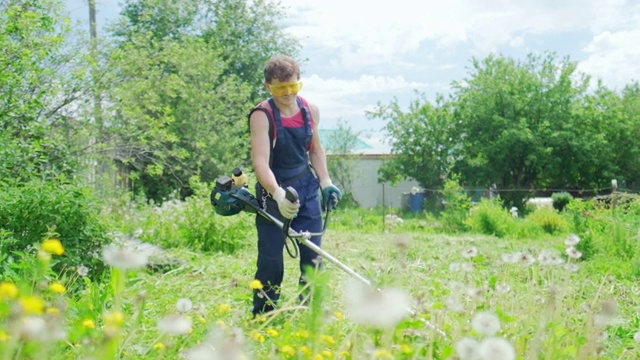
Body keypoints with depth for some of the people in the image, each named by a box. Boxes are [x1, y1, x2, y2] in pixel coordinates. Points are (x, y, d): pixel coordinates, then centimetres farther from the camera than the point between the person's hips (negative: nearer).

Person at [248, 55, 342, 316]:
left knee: (313, 256, 5)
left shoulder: (310, 111, 1)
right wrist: (277, 194, -41)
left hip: (307, 188, 5)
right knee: (271, 262, -3)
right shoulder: (262, 115, -16)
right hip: (274, 193, -5)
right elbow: (260, 161, -27)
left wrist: (326, 182, 6)